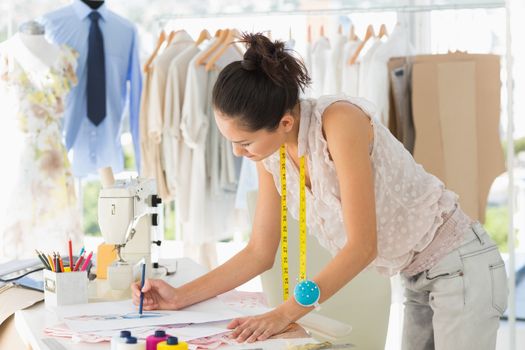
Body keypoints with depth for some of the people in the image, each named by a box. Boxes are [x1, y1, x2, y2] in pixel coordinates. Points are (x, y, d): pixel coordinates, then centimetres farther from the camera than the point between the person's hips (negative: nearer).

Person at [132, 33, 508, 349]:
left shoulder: (339, 121, -27)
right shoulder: (272, 156, -3)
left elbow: (362, 245, -28)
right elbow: (259, 254, 6)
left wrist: (285, 314, -28)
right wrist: (180, 296, 0)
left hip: (461, 268, -7)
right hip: (418, 280, 7)